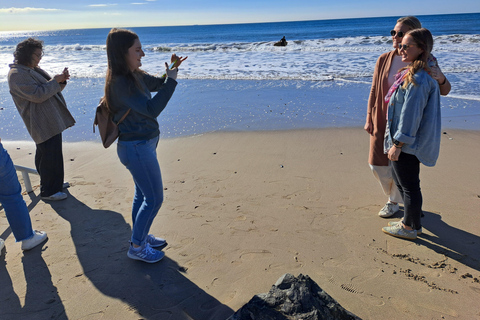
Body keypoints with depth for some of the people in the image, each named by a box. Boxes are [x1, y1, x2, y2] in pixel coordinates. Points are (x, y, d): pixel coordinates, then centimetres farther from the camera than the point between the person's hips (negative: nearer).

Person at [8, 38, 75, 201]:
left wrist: (61, 80, -2)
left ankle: (55, 183, 33)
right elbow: (37, 95, -23)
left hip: (52, 119, 10)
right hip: (44, 123, -10)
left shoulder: (33, 69, 16)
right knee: (50, 156, -6)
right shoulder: (17, 74, -15)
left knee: (44, 154, 21)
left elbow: (49, 89, 18)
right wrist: (55, 81, -16)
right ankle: (49, 191, 5)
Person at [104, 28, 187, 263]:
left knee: (143, 194, 21)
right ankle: (136, 247, 17)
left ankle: (140, 236, 39)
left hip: (142, 144, 10)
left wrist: (171, 69, 0)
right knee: (154, 198, 1)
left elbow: (156, 84, 19)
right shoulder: (120, 82, -23)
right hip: (136, 147, -10)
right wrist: (171, 80, -25)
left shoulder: (134, 75, 5)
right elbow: (151, 109, -28)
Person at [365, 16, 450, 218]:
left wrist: (440, 78, -26)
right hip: (382, 122, 3)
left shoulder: (425, 61, -7)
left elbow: (444, 91, -2)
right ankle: (393, 195, 36)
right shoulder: (384, 60, -1)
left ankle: (394, 202, 31)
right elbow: (374, 91, 4)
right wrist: (369, 119, 1)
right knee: (377, 164, 8)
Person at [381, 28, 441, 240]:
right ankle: (411, 220, 38)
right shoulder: (413, 74, 10)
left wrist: (398, 144, -20)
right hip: (405, 140, 11)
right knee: (400, 180, 22)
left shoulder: (418, 79, -22)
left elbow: (411, 115, -24)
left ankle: (409, 229, 21)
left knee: (409, 186, 4)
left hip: (408, 143, -11)